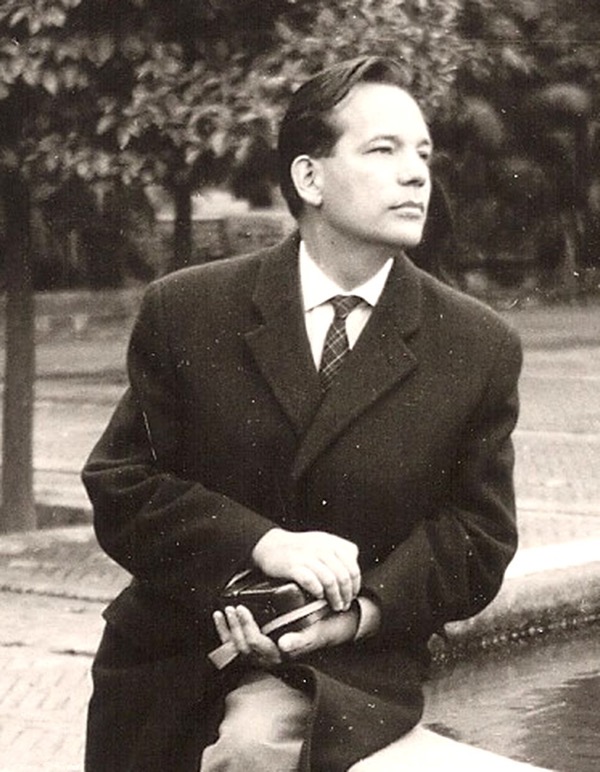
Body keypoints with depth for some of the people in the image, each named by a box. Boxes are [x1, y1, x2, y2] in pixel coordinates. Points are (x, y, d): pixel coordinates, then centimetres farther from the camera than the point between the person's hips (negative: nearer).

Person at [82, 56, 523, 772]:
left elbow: (477, 535, 1)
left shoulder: (480, 348, -1)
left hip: (355, 661, -1)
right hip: (171, 656, 2)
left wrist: (361, 612, -16)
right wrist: (264, 544, -19)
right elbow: (120, 484, -4)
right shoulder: (184, 311, -2)